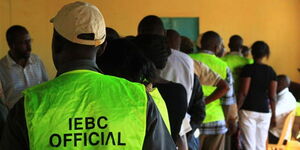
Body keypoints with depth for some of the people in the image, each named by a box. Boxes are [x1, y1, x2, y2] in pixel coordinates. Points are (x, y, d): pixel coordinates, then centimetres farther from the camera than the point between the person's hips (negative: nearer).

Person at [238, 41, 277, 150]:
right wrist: (274, 115, 13)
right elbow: (272, 96, 4)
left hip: (248, 110, -4)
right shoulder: (271, 71, 6)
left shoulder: (248, 68, -6)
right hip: (264, 112, 4)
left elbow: (243, 93, -10)